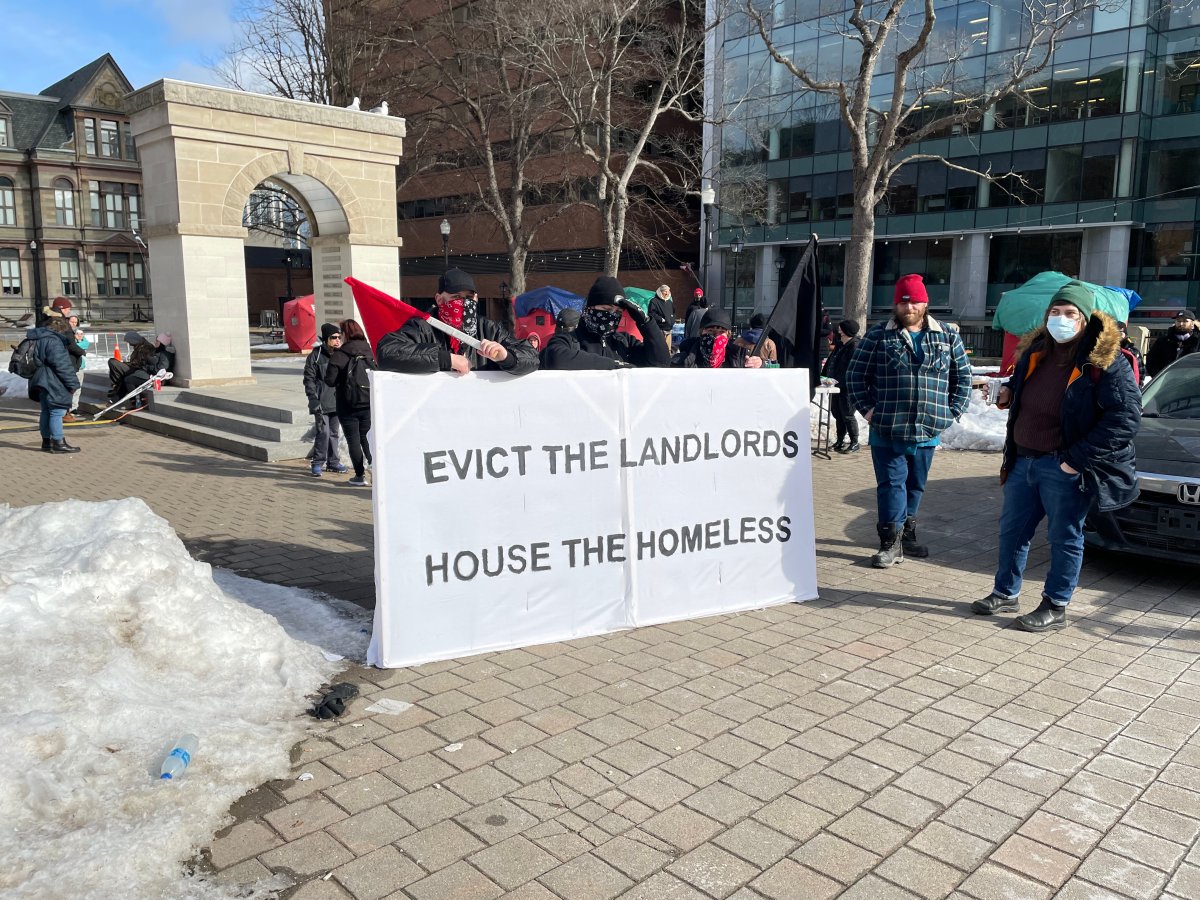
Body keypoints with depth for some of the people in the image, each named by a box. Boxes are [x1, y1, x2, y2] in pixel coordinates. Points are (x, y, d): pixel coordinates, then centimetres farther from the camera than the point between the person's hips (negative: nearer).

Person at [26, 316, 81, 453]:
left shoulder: (38, 338, 15)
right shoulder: (53, 341, -16)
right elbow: (62, 365, -20)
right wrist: (72, 383, -14)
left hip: (41, 382, 10)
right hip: (53, 384, -10)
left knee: (46, 411, 16)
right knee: (57, 412, -6)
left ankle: (47, 441, 23)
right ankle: (58, 443, -5)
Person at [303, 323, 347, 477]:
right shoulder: (316, 355, -6)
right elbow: (309, 378, -6)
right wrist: (313, 398, -13)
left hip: (337, 401, 5)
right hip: (321, 402, -5)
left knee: (334, 432, 12)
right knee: (323, 432, -9)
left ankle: (332, 462, 22)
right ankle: (318, 463, 2)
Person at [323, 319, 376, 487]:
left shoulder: (339, 354, -12)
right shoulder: (368, 352, 3)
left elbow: (330, 380, -13)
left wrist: (327, 369, 6)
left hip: (348, 405, -4)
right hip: (368, 402, 4)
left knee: (353, 440, 4)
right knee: (366, 437, 18)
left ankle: (360, 476, 6)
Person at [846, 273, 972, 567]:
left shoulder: (948, 338, 8)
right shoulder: (878, 336, 0)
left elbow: (963, 377, 14)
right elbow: (855, 374, 3)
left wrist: (952, 411, 4)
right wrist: (867, 408, -5)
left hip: (928, 432, 3)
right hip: (886, 431, -3)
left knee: (916, 485, 14)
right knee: (891, 483, -5)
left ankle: (906, 534, 29)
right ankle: (891, 543, -1)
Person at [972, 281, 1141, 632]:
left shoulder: (1104, 361, -13)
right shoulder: (1035, 352, 8)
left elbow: (1126, 415, -18)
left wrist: (1079, 458, -20)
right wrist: (1009, 392, 3)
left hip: (1064, 468, -7)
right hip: (1023, 460, 7)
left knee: (1064, 537, 5)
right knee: (1012, 529, 15)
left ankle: (1055, 607, 18)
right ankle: (1005, 593, 31)